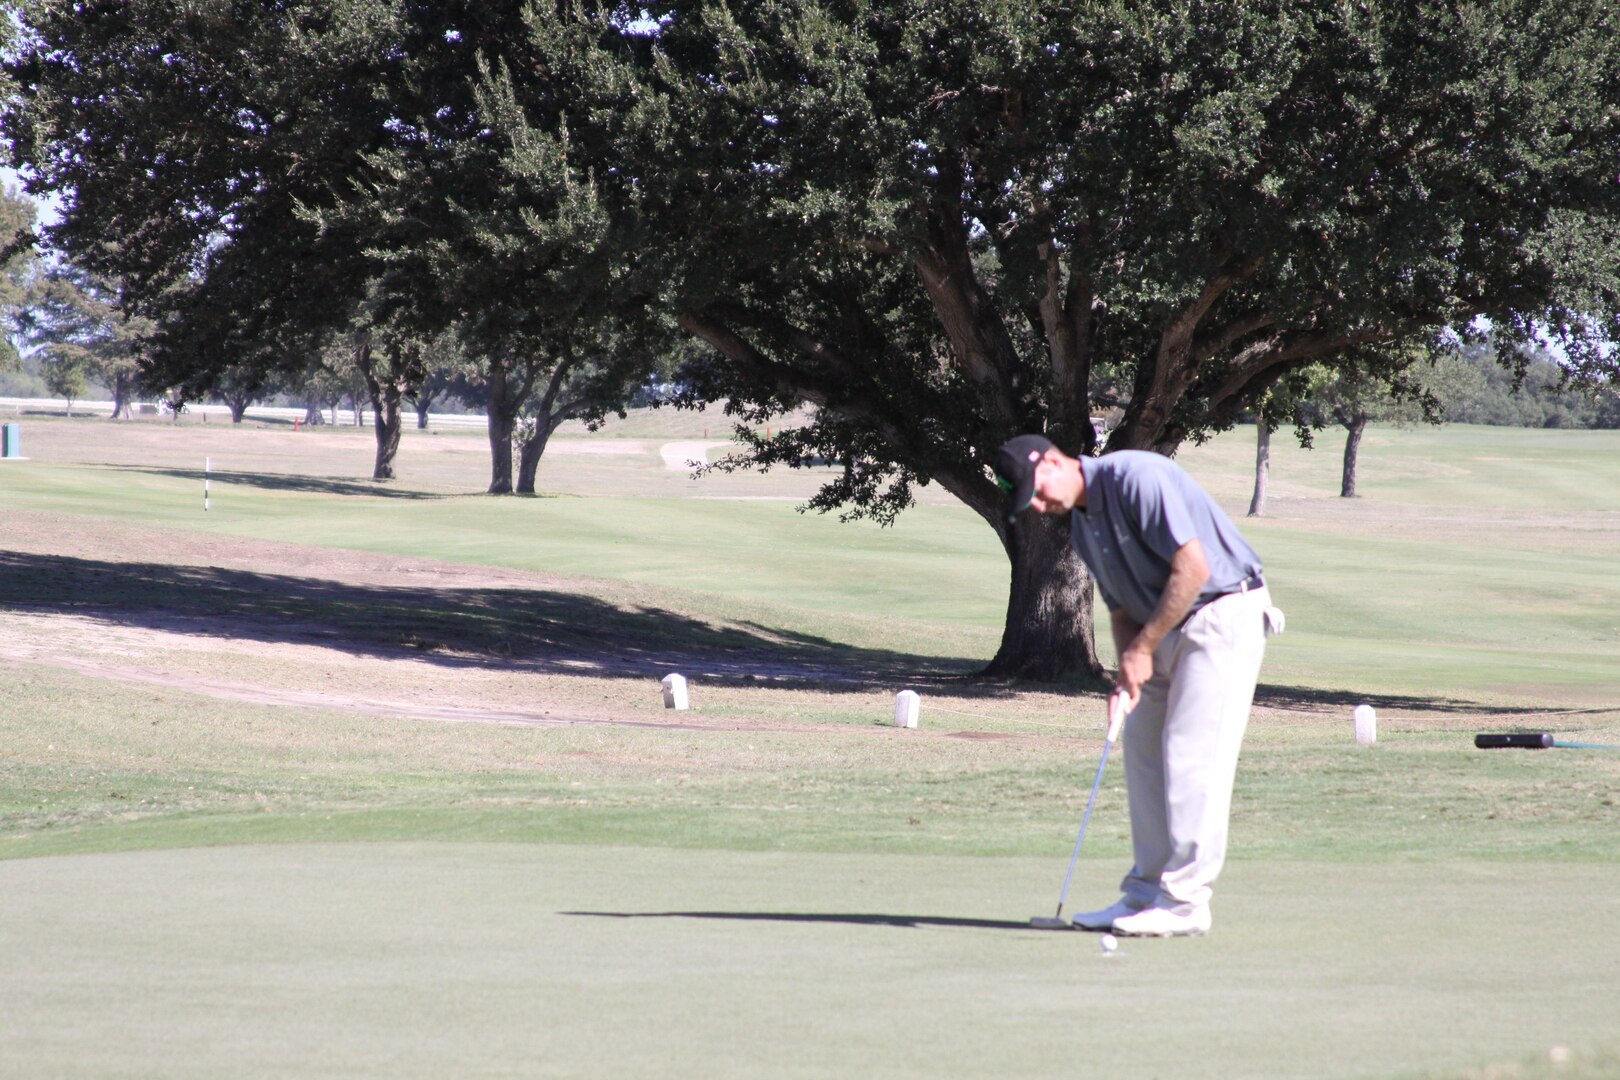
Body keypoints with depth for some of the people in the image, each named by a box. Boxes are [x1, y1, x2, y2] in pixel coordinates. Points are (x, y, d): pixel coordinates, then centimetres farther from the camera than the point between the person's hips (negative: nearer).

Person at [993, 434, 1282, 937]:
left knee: (1191, 755, -12)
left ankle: (1185, 904, -9)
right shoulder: (1081, 526, 9)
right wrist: (1129, 673, -5)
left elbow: (1193, 567, -24)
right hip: (1169, 629, 10)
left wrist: (1143, 649, -18)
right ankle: (1146, 892, 13)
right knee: (1142, 748, 8)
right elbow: (1121, 608, 14)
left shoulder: (1135, 478, -20)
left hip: (1224, 615, -10)